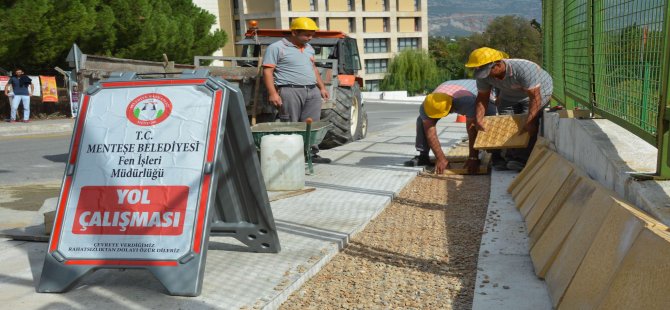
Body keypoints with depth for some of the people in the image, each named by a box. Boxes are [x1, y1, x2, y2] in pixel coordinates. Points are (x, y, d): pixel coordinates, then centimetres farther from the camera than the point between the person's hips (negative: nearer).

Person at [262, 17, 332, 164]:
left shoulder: (309, 48, 20)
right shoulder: (276, 48, -3)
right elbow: (267, 71, -8)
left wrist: (322, 87, 23)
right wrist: (272, 93, -16)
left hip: (312, 91, 7)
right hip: (290, 91, -7)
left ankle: (311, 153, 12)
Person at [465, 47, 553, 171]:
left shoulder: (523, 69, -42)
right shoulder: (483, 75, -25)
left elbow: (535, 97, -41)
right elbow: (482, 97, -13)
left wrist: (529, 121, -50)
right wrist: (478, 119, -26)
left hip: (539, 91, -6)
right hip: (510, 96, 6)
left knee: (529, 125, -20)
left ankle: (522, 158, -12)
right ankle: (509, 157, 7)